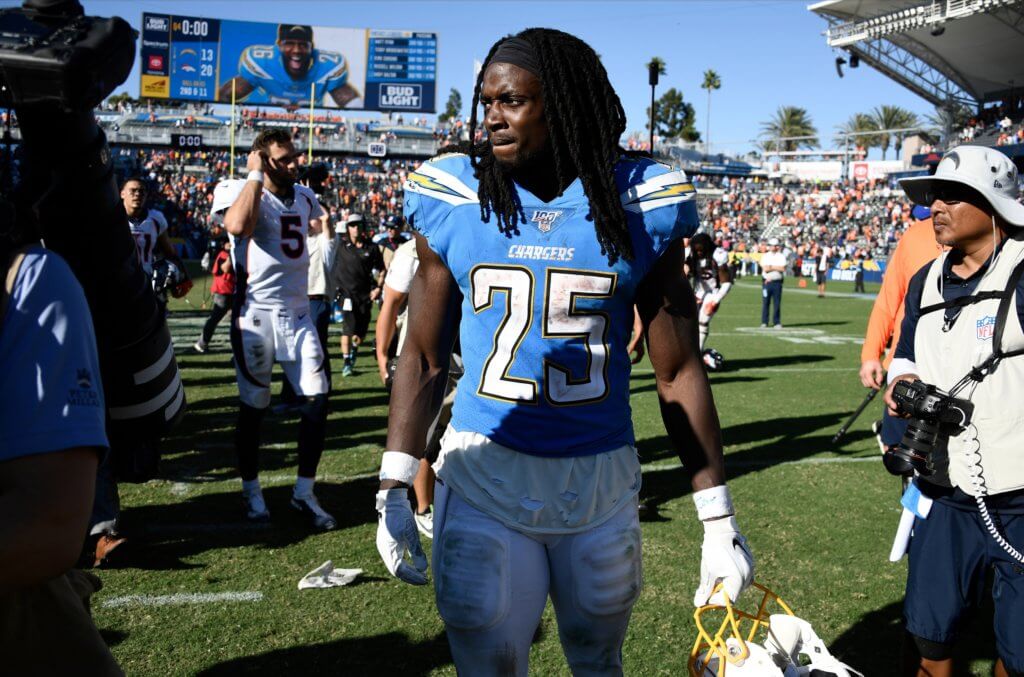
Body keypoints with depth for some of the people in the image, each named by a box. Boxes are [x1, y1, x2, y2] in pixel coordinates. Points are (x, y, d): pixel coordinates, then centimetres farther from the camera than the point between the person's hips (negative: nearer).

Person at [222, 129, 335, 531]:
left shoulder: (304, 197, 10)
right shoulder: (247, 195, -10)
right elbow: (238, 225, -33)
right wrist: (255, 176, -23)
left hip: (298, 313, 6)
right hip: (257, 314, -5)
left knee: (317, 399, 1)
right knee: (254, 406, 5)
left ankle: (304, 493, 14)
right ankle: (251, 491, 22)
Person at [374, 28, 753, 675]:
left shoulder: (639, 206, -5)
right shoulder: (455, 199, -4)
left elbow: (679, 372, 0)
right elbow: (425, 358, 3)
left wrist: (719, 518, 0)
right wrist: (394, 489, -4)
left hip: (603, 478, 1)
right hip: (485, 475, 0)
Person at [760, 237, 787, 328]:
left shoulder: (781, 256, 5)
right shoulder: (765, 256, 6)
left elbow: (783, 269, -9)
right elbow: (765, 269, -7)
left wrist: (771, 267, -7)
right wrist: (777, 268, -7)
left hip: (777, 282, 0)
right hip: (766, 282, 0)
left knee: (777, 303, 0)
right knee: (765, 302, 1)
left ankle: (777, 322, 5)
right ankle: (764, 322, 7)